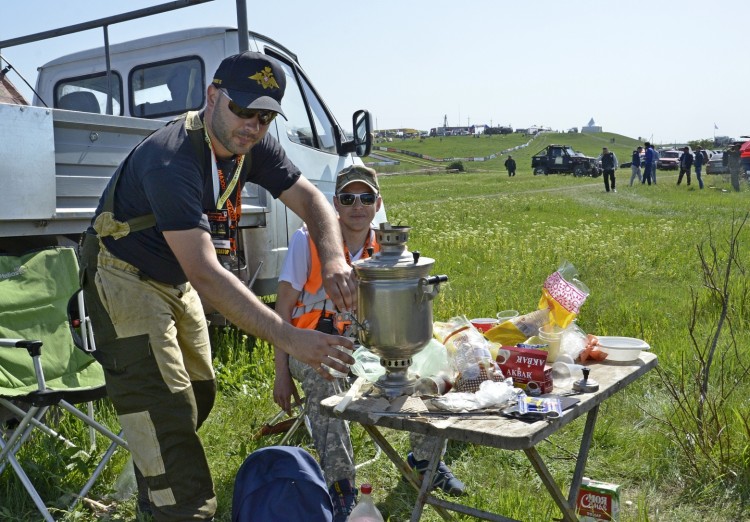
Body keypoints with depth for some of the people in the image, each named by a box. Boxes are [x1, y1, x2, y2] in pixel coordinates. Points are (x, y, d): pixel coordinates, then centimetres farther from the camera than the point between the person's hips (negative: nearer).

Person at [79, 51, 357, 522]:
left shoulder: (253, 146, -10)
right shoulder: (170, 160, -35)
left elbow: (312, 201, -7)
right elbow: (205, 272, -42)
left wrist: (334, 260, -30)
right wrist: (289, 338, -45)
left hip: (177, 281, 8)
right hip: (125, 279, -8)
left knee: (198, 394, 17)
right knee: (166, 412, -13)